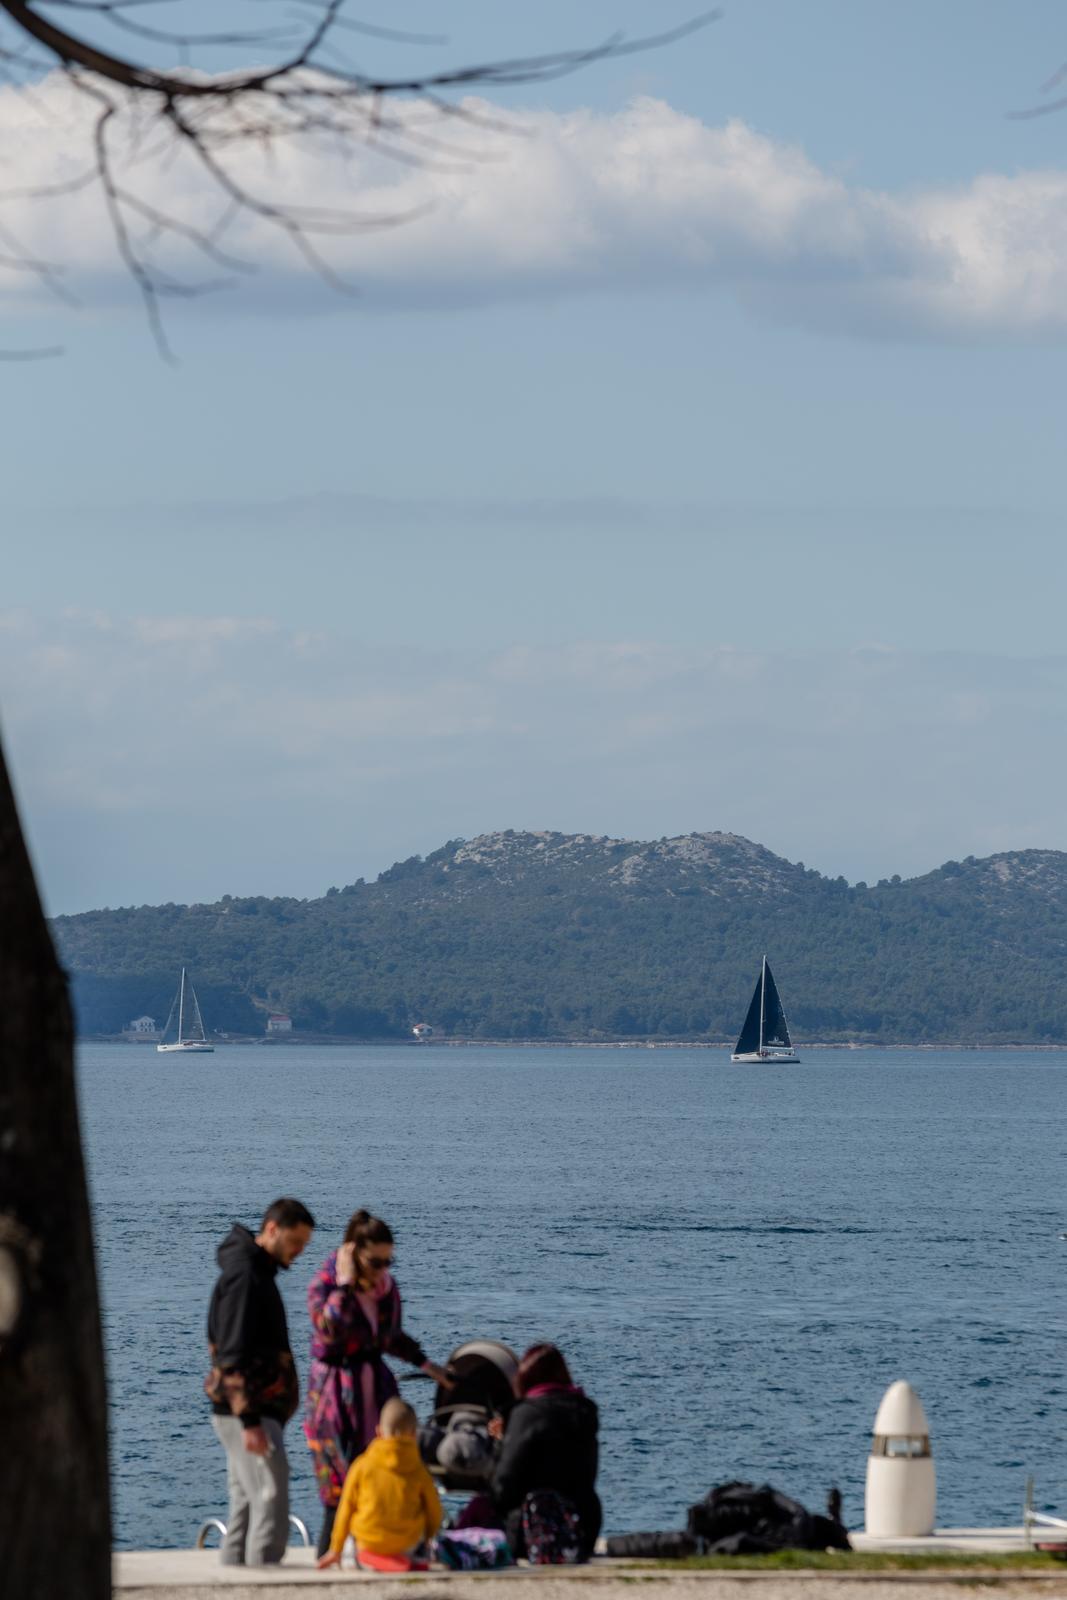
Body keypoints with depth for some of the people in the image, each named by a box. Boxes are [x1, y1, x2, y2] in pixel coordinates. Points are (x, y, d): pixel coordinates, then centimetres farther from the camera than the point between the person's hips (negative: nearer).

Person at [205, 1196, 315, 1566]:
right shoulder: (244, 1275, -14)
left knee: (246, 1504, 10)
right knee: (271, 1500, -13)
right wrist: (249, 1420, -23)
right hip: (248, 1412, -10)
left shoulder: (257, 1272, 18)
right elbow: (234, 1355, -20)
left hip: (254, 1411, 10)